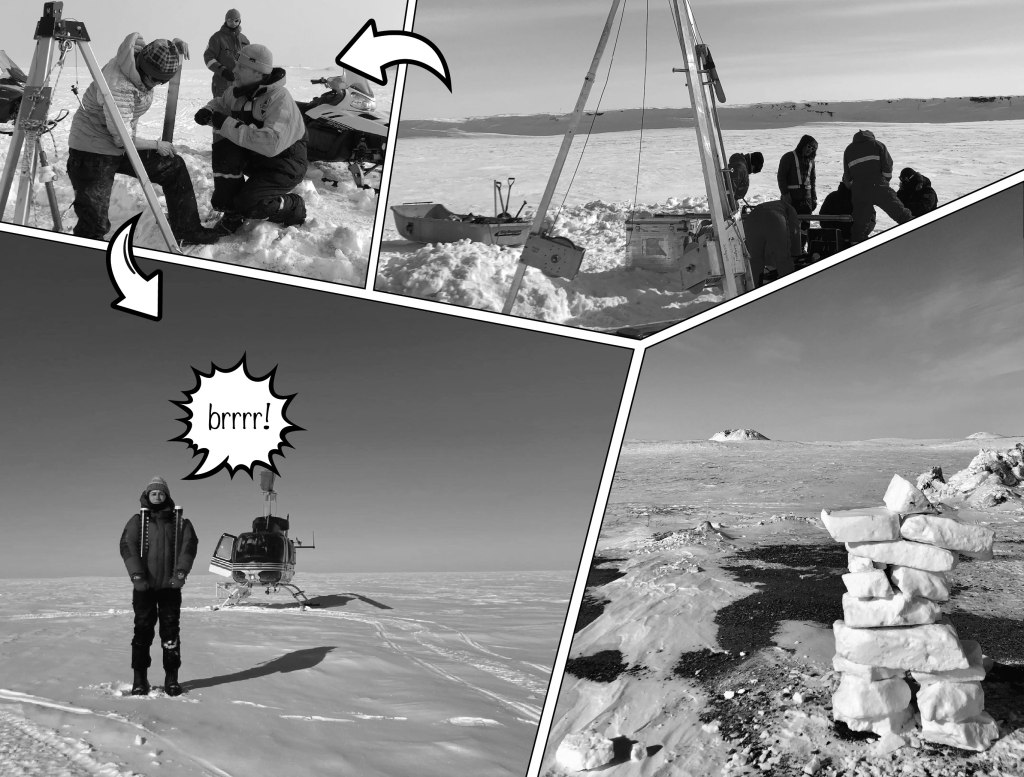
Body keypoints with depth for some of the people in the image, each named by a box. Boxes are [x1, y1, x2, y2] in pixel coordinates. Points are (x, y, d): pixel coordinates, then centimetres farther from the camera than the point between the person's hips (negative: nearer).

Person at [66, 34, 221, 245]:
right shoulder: (118, 87, -31)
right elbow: (122, 139, -28)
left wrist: (174, 46, 2)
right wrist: (157, 145, -13)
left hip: (123, 148, 9)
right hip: (92, 151, -9)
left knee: (174, 167, 8)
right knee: (95, 223, -15)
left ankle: (187, 230, 19)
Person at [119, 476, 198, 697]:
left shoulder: (180, 522, 7)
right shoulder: (137, 521, 6)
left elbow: (189, 545, -3)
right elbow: (127, 546, -6)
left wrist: (181, 572, -17)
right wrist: (136, 574, -18)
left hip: (170, 586, 1)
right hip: (144, 586, 0)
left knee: (171, 631, 2)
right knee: (142, 630, 1)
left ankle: (171, 678, 10)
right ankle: (139, 679, 9)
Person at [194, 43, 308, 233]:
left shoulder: (279, 99, -27)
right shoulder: (240, 91, -3)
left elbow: (271, 144, -40)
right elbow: (221, 102, 18)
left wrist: (229, 125, -36)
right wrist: (208, 111, -7)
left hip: (284, 164, -8)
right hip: (253, 158, 8)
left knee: (247, 204, -25)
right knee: (224, 142, -19)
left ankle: (293, 207, 6)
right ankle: (230, 210, -8)